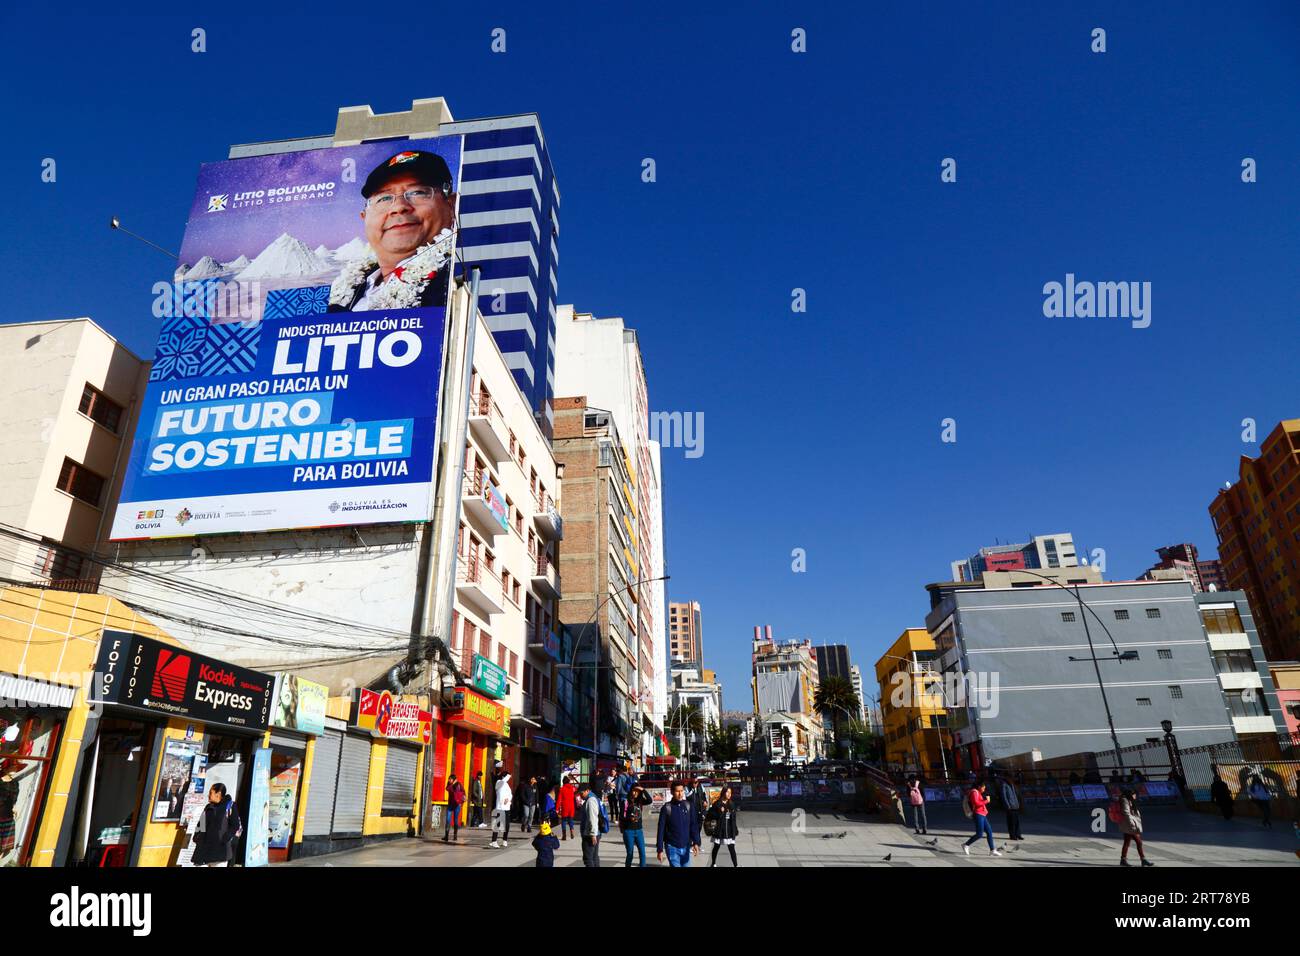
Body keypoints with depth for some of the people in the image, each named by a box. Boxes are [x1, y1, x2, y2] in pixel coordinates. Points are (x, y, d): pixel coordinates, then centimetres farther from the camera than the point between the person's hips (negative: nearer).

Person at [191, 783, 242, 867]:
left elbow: (237, 827, -4)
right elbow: (200, 824, 24)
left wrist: (227, 839, -14)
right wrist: (197, 836, 8)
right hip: (204, 850, 6)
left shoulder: (230, 806, -2)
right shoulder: (208, 808, 16)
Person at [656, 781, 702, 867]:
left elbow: (694, 825, -2)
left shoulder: (689, 806, 0)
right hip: (672, 847, -3)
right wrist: (660, 849, -6)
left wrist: (696, 842, -15)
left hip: (686, 847, 3)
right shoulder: (666, 808, -7)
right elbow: (661, 829, -4)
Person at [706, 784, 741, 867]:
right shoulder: (717, 804, -10)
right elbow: (710, 815, -11)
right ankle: (713, 863, 32)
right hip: (719, 829, -2)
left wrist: (735, 829, 9)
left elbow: (734, 818, 9)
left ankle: (736, 865, 6)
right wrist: (720, 812, -20)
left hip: (730, 830, 2)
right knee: (716, 847, 13)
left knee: (732, 848, 0)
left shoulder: (732, 804, 3)